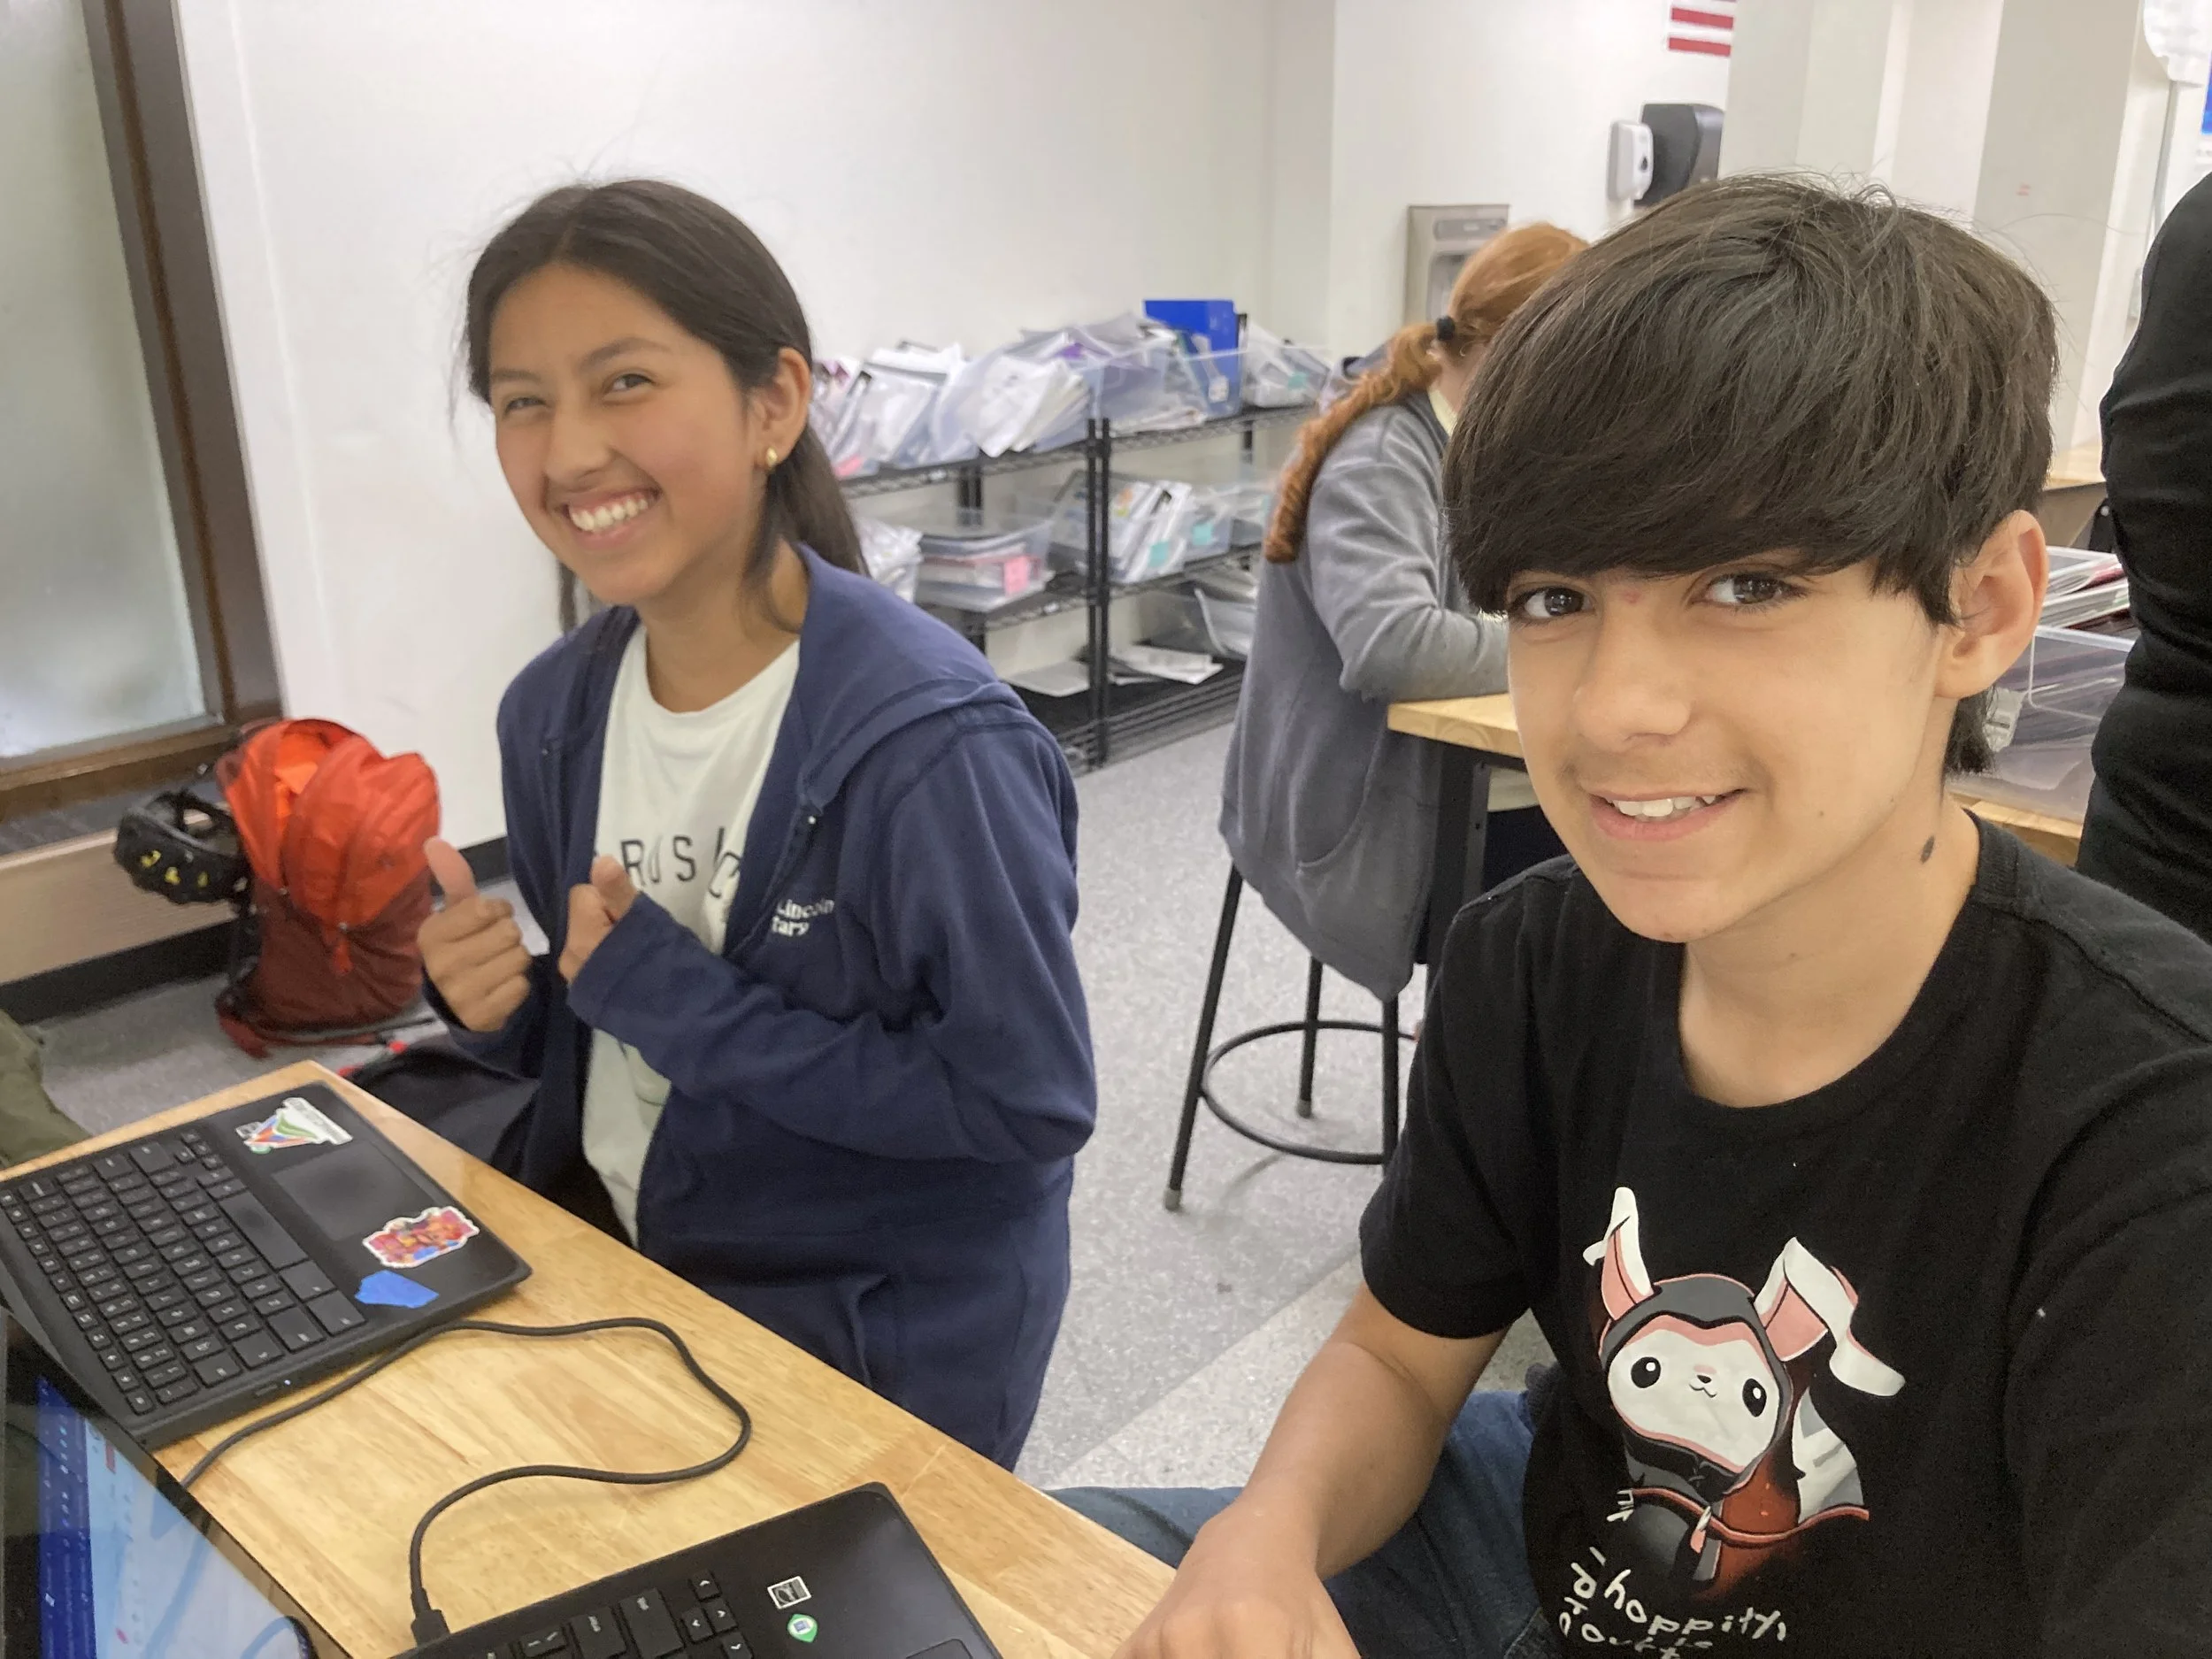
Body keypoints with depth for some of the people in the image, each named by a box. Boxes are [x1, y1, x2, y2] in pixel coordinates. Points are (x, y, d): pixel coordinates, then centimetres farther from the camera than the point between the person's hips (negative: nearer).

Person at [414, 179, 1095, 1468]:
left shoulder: (928, 746, -27)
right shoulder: (556, 708, -4)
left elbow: (1031, 1105, -25)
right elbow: (601, 1028, 9)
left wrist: (679, 999, -24)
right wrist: (505, 1007, -14)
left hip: (882, 1353, -6)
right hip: (622, 1265, 6)